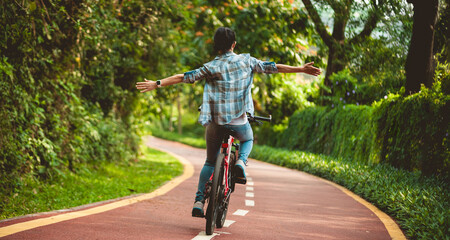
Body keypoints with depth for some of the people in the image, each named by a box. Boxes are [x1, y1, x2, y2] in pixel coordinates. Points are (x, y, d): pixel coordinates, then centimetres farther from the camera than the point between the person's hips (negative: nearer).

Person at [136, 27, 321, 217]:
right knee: (248, 140, 33)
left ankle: (199, 201, 4)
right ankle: (241, 161, 1)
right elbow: (272, 68, 5)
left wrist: (157, 84, 2)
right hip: (239, 120, 0)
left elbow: (185, 77, -3)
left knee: (210, 162, 15)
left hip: (215, 121, 0)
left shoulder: (211, 67, -1)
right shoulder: (246, 61, 1)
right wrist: (301, 69, 13)